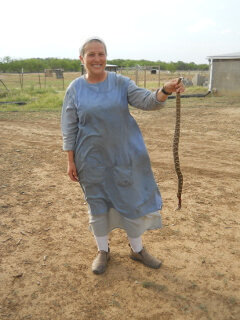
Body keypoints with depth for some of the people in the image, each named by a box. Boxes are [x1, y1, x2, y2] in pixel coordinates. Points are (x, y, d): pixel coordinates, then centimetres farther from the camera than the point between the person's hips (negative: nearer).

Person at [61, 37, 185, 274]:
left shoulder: (121, 83, -2)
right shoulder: (75, 89, -3)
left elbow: (146, 101, -13)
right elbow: (69, 129, -1)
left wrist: (165, 91, -34)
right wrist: (71, 161, -3)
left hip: (125, 155, 1)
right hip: (92, 159, 0)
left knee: (133, 199, 9)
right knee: (97, 202, 11)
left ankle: (137, 249, 32)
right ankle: (102, 251, 34)